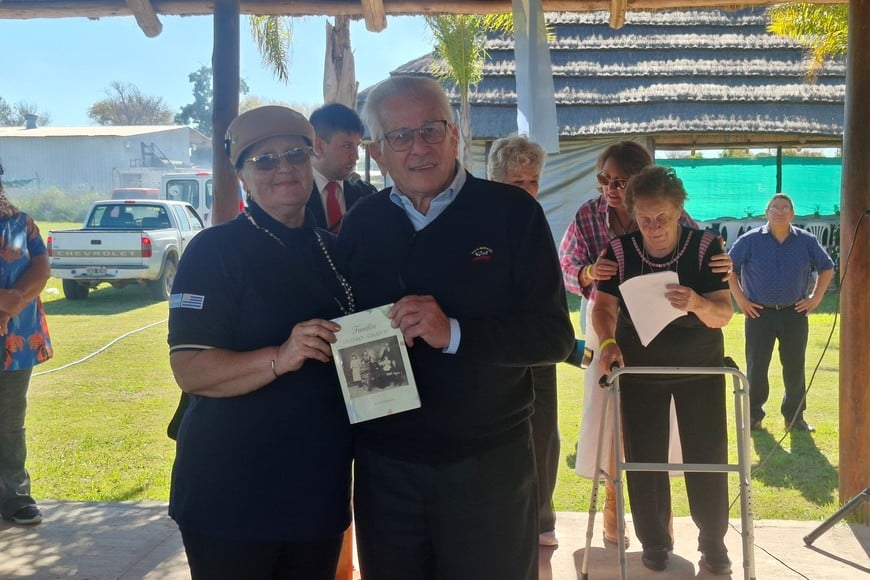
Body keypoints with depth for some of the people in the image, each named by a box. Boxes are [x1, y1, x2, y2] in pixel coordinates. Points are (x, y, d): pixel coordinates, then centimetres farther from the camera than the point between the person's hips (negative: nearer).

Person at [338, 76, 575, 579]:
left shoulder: (512, 213, -7)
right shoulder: (360, 224, 3)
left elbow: (555, 336, -11)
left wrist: (455, 333, -25)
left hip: (490, 462, -3)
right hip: (385, 464, 3)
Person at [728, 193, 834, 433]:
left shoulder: (807, 241, 3)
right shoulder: (749, 240, -3)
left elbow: (827, 268, 14)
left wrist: (816, 297, 5)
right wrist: (740, 299, -3)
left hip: (795, 314, 2)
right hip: (759, 314, -2)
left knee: (795, 368, 7)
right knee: (756, 368, 3)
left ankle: (795, 417, 20)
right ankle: (753, 416, 15)